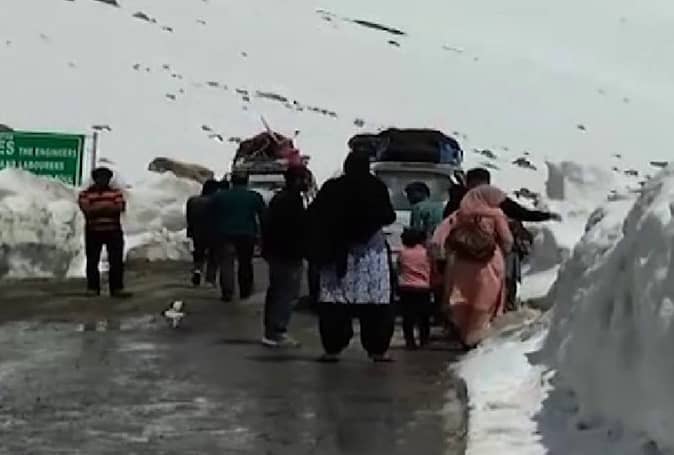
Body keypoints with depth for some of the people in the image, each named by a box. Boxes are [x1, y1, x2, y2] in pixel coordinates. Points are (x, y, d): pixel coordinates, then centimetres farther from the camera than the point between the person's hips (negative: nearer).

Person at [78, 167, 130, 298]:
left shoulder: (115, 193, 8)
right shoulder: (85, 194, 3)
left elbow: (120, 207, -8)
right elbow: (86, 209, -13)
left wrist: (96, 209, -14)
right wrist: (108, 207, -16)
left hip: (114, 231, 1)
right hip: (93, 232, -1)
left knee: (116, 261, -3)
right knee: (92, 261, 1)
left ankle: (117, 289, -1)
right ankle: (92, 289, 7)